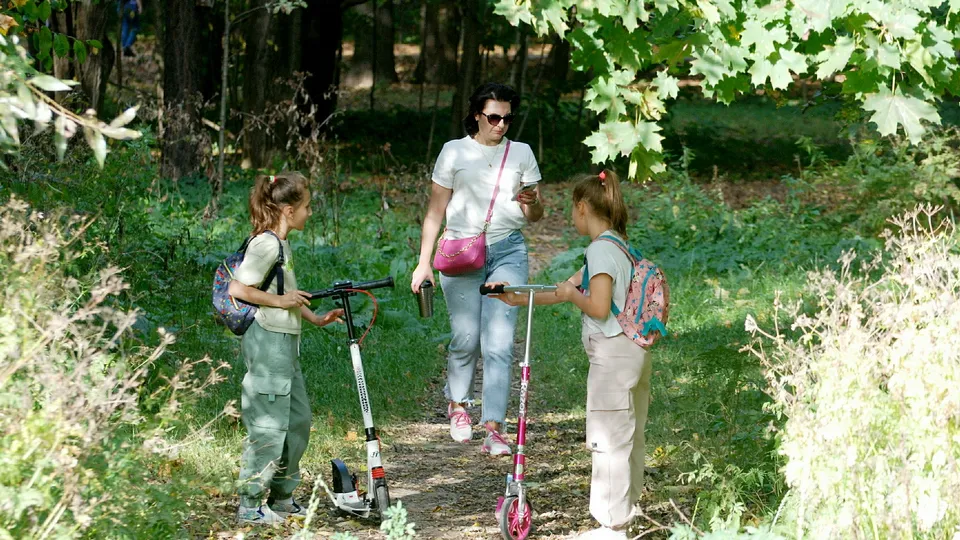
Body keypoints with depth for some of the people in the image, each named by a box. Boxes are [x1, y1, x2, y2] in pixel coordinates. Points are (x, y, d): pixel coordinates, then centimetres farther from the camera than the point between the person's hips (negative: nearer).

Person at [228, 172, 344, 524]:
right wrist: (280, 300, -19)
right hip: (268, 341, -11)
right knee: (268, 427, -6)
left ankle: (281, 498, 27)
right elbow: (237, 289, -23)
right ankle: (250, 505, 1)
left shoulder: (281, 244, 15)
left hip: (286, 344, 11)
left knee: (298, 420, 16)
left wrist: (315, 318, 20)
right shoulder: (267, 244, -16)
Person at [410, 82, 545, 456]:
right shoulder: (454, 152, 6)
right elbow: (435, 211, 7)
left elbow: (535, 216, 15)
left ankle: (493, 427, -11)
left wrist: (531, 203, -10)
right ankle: (457, 402, 28)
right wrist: (424, 263, 1)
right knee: (466, 337, -2)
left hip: (508, 251, 1)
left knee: (499, 342, -9)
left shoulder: (521, 154, 11)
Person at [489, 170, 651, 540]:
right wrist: (517, 299, 21)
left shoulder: (600, 249, -15)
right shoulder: (619, 246, 15)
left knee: (608, 439, -4)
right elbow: (569, 289, 21)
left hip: (612, 353, -10)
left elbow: (598, 308, -23)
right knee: (627, 438, 15)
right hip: (633, 351, 10)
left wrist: (572, 294, -3)